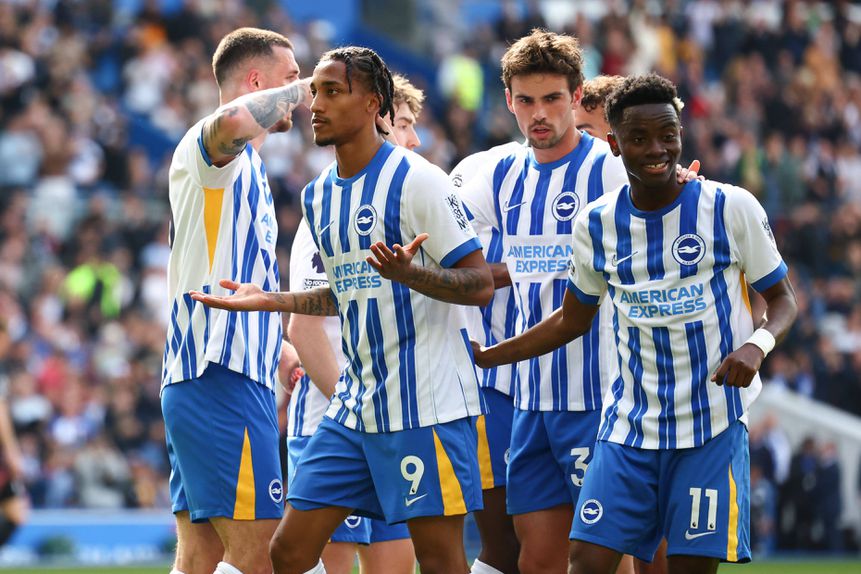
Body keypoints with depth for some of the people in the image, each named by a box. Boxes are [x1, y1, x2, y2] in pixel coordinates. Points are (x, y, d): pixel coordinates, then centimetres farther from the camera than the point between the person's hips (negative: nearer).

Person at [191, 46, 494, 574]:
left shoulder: (415, 180, -11)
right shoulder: (319, 195, 13)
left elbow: (481, 284, -13)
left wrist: (408, 273, -29)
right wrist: (269, 301, 21)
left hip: (426, 404, -8)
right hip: (356, 404, 8)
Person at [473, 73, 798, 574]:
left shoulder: (732, 208, -6)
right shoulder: (597, 224, 4)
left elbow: (783, 297, 3)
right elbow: (572, 321, 18)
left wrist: (757, 344, -19)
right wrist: (482, 357, 15)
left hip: (713, 423, -3)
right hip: (630, 424, 3)